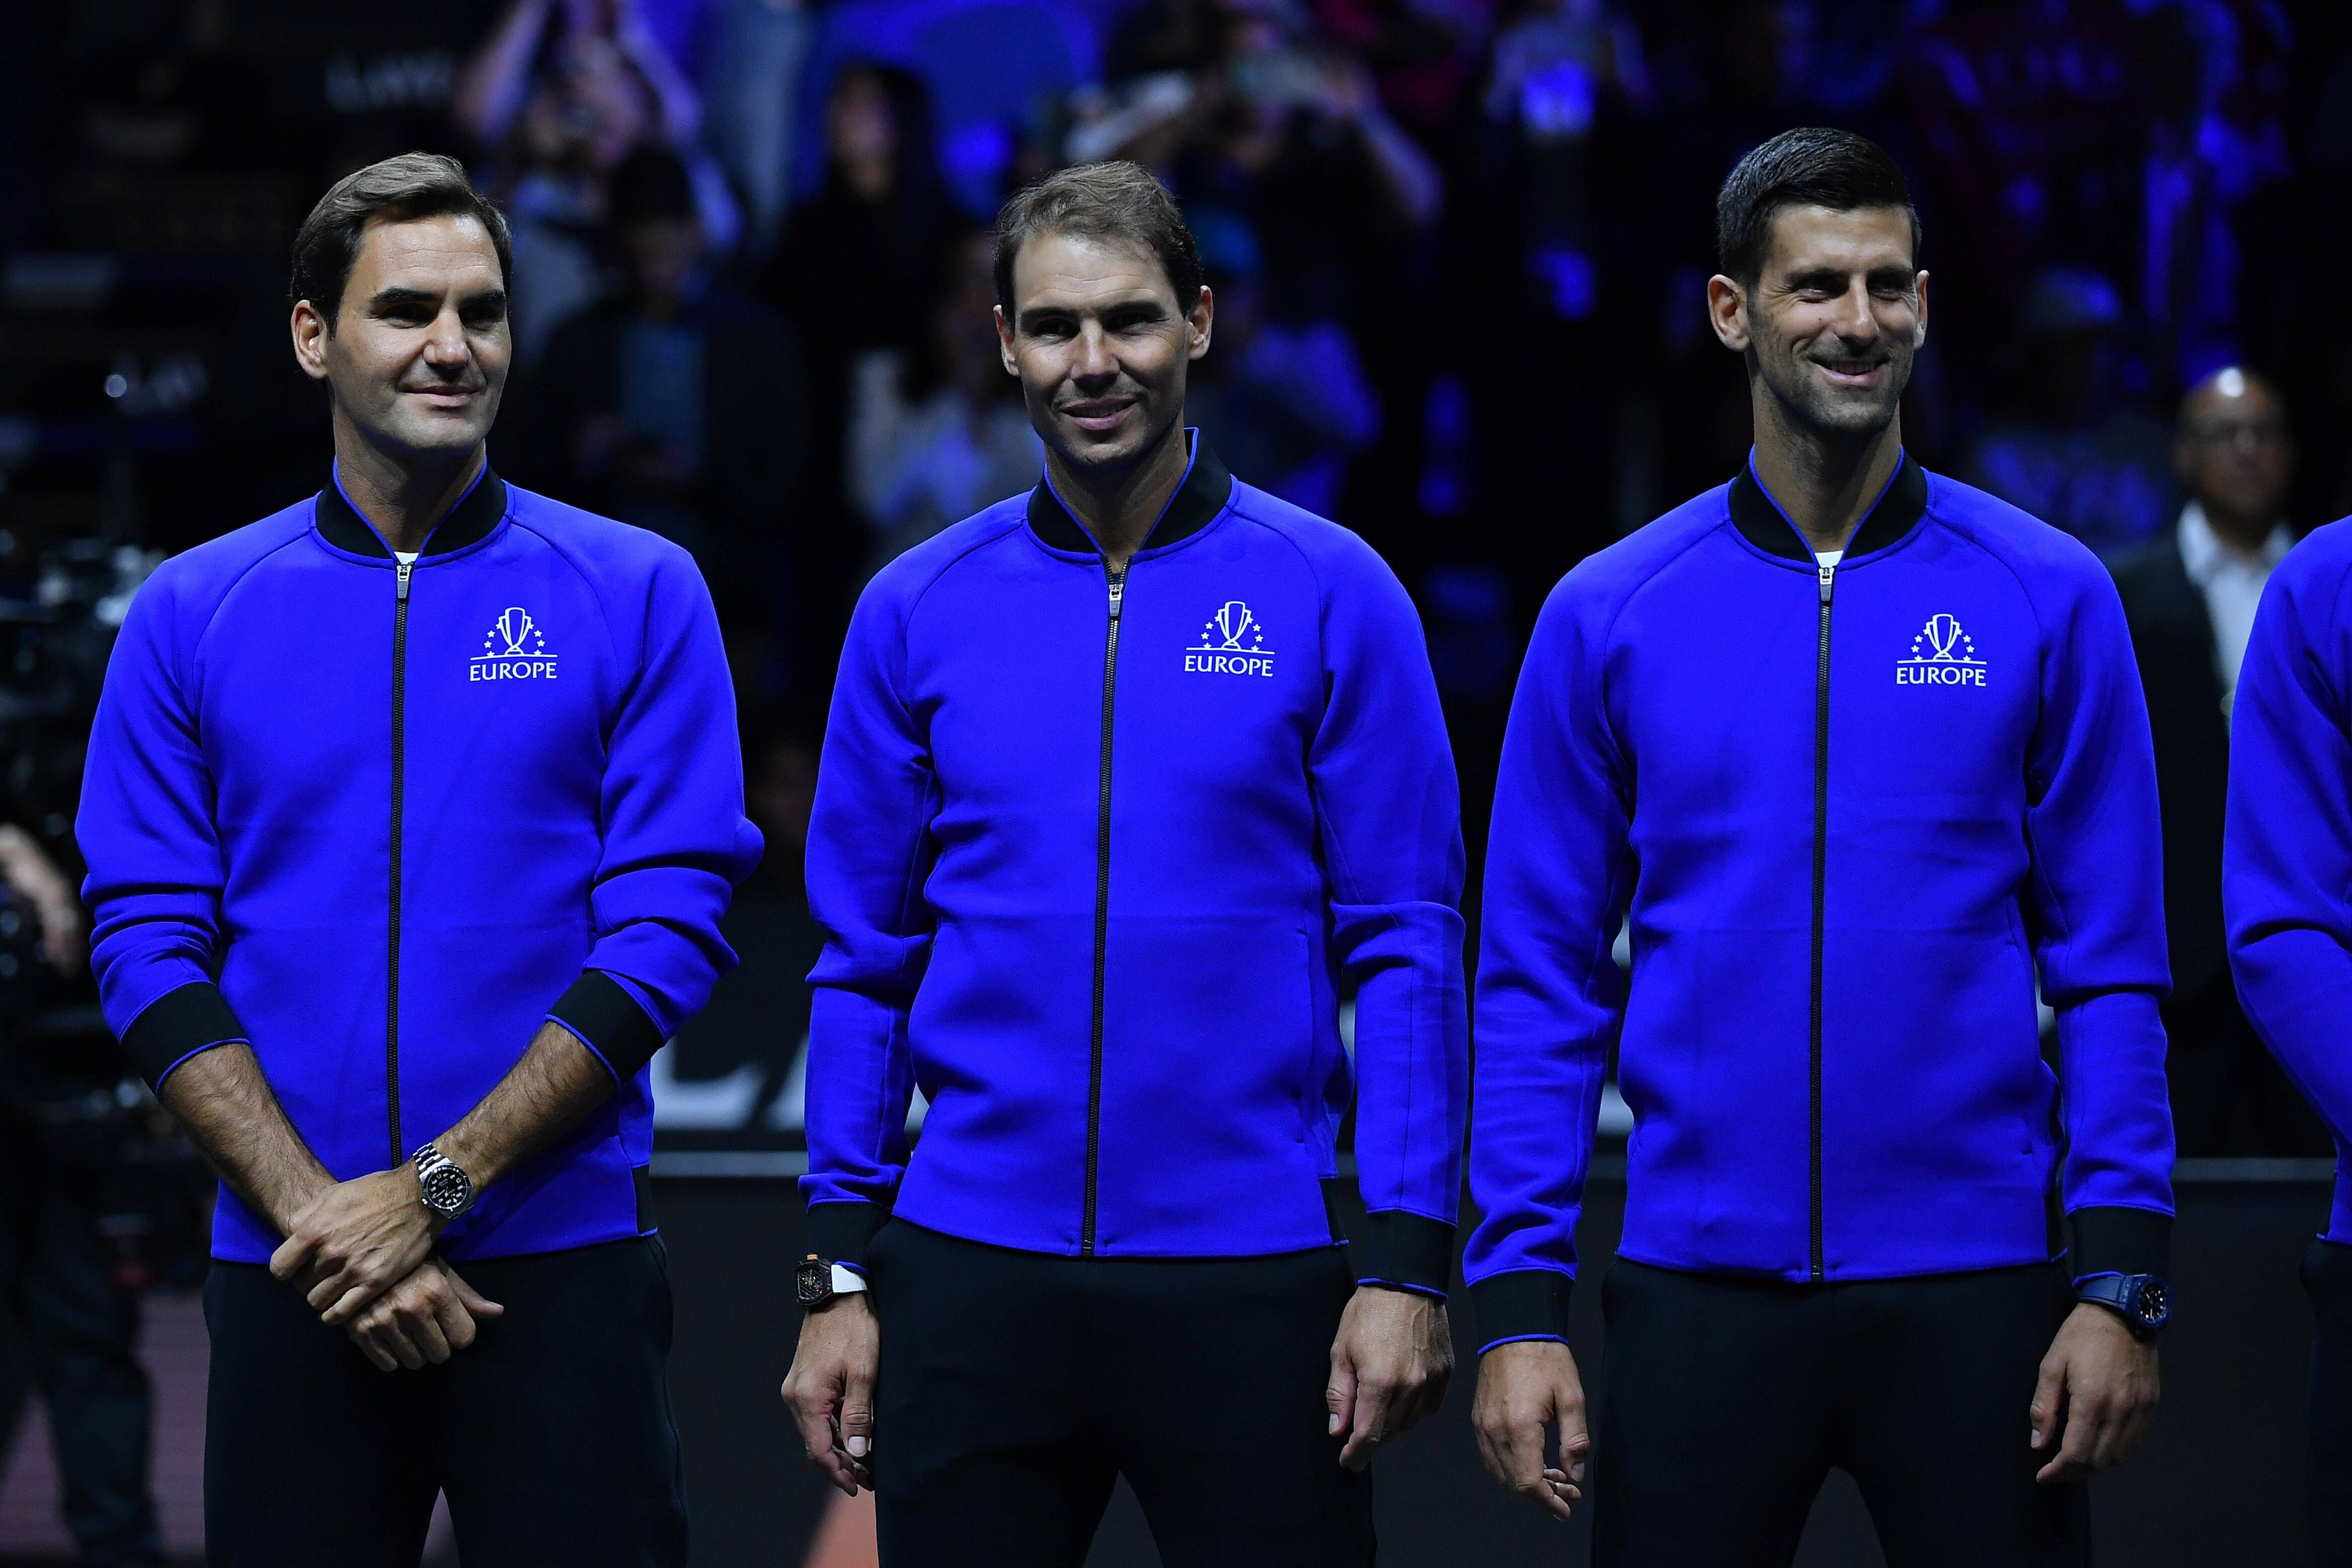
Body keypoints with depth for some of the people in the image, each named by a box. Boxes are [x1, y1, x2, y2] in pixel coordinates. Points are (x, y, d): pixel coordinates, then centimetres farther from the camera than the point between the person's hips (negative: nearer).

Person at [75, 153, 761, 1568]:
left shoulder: (638, 595, 3)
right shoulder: (192, 616, 7)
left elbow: (668, 933, -4)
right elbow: (149, 952, 2)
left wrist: (430, 1189, -13)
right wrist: (317, 1217, -12)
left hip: (565, 1262, -1)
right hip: (286, 1280, 1)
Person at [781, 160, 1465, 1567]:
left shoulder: (1333, 595, -1)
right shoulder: (919, 611, 6)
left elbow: (1406, 948, -2)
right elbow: (866, 963, 9)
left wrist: (1408, 1265, -9)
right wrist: (840, 1275, 3)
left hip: (1249, 1277, -2)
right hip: (974, 1276, 2)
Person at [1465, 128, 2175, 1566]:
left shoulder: (2049, 600, 2)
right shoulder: (1608, 619, 4)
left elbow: (2111, 966, 2)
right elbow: (1541, 980, 5)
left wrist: (2125, 1282, -6)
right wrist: (1518, 1303, -3)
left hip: (1975, 1288, 0)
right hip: (1700, 1287, 1)